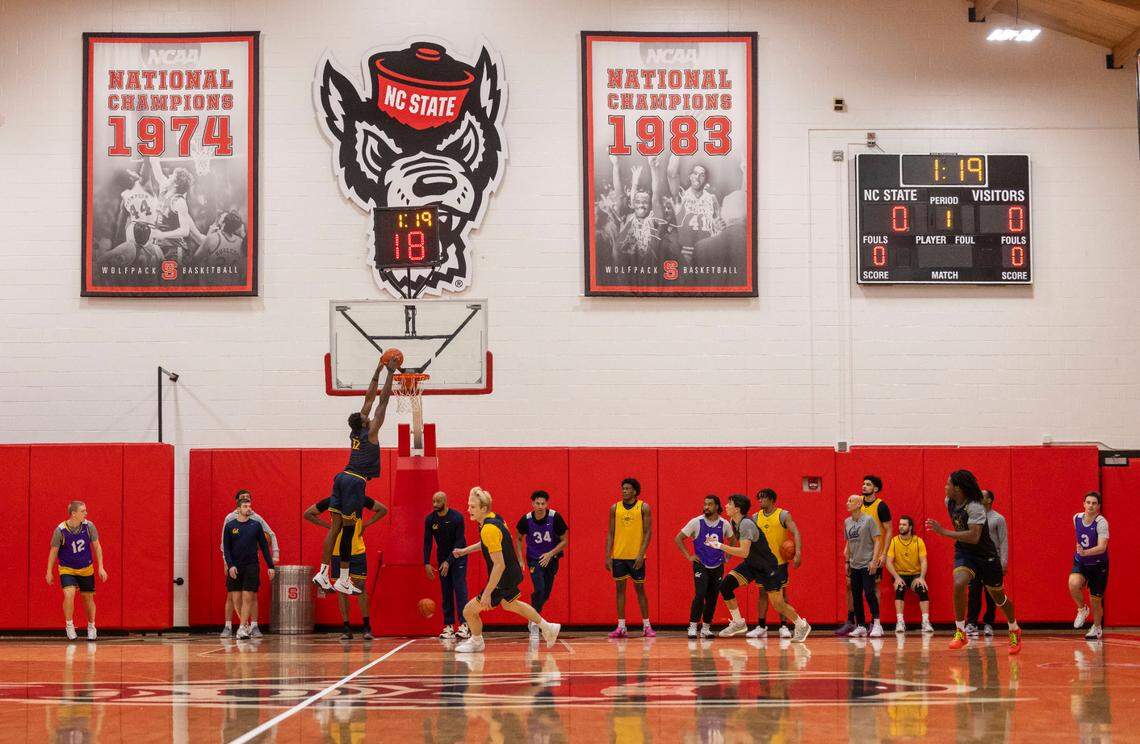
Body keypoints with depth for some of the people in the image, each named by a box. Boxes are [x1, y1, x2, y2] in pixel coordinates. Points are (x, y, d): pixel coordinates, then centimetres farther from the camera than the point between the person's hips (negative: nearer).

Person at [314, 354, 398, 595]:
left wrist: (378, 372, 24)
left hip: (342, 478, 8)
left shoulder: (355, 431, 13)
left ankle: (323, 572, 0)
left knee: (335, 527, 4)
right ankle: (343, 580, -6)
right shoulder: (370, 432, -5)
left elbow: (370, 398, 21)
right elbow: (382, 400, -4)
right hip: (355, 481, -8)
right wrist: (390, 372, 0)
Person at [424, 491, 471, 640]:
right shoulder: (430, 520, -7)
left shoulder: (457, 517, -18)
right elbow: (427, 542, -3)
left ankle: (465, 626, -19)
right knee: (446, 592, 2)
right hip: (442, 557, 4)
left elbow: (459, 542, -19)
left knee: (460, 588, -14)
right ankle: (448, 626, 3)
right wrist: (426, 563, -13)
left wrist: (449, 561, -24)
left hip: (458, 556, -4)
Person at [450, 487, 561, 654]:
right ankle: (547, 628, 47)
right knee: (509, 604, 35)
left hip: (504, 580, -10)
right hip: (512, 573, 10)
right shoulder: (494, 518, -1)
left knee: (469, 611, -1)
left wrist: (487, 593, -28)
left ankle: (476, 642, 26)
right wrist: (465, 550, 19)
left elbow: (499, 565, -31)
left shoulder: (489, 529, -30)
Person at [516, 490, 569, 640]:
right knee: (539, 589, -20)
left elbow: (564, 541, -7)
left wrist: (550, 554, -19)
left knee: (546, 594, 6)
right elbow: (519, 539, 5)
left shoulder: (555, 517, -17)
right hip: (534, 559, -1)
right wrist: (520, 560, -3)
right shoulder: (526, 519, -14)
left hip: (551, 559, 1)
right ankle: (534, 623, -9)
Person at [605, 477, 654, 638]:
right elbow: (610, 533, 8)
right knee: (620, 589, 3)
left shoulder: (643, 507, -2)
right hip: (618, 556, 3)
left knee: (640, 589, 2)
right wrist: (608, 556, 0)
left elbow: (648, 532, -5)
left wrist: (641, 554, -14)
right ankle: (621, 626, 5)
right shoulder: (615, 508, 6)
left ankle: (646, 626, 8)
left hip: (636, 556, -3)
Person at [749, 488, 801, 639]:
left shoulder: (783, 515, -7)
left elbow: (795, 533, -14)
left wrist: (798, 553, -26)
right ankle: (761, 627, 10)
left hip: (780, 560, -4)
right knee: (763, 592, 6)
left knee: (781, 592, 1)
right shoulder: (756, 517, 5)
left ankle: (783, 627, 4)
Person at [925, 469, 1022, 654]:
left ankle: (1015, 631, 38)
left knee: (998, 596, 12)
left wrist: (944, 532, -39)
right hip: (963, 552, 5)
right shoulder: (949, 502, -4)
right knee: (959, 583, -25)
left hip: (986, 554, -5)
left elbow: (974, 537, -38)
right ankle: (960, 633, -18)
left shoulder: (974, 507, -27)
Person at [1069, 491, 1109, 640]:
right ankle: (1082, 609, 1)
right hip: (1080, 562, 3)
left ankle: (1097, 628, 34)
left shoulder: (1101, 522, -21)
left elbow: (1102, 548, -31)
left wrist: (1085, 552, -46)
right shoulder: (1077, 518, -5)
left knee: (1095, 600, 5)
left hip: (1098, 565, -3)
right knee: (1073, 583, -29)